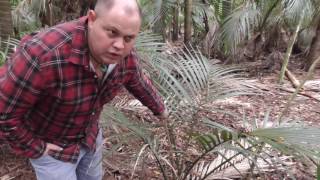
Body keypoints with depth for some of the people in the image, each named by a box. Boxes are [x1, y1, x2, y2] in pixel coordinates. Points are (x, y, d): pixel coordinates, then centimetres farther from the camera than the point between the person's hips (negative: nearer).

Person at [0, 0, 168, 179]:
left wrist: (160, 109, 19)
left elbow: (139, 83, 3)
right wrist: (34, 148, -16)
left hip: (90, 136, 6)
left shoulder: (126, 56, -19)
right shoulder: (46, 53, -39)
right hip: (50, 144, -5)